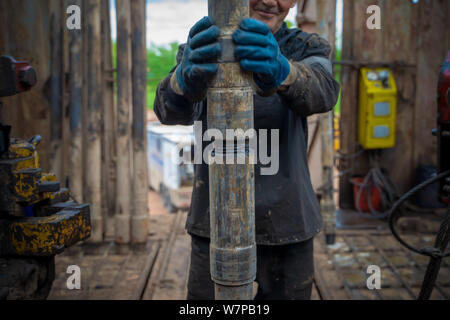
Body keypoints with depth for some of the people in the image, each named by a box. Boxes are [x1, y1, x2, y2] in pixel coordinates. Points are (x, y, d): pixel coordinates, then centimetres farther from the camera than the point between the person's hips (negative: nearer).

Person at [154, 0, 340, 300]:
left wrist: (280, 72, -47)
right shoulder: (203, 48, -2)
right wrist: (186, 77, -46)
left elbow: (322, 91, -24)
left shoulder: (307, 49, -1)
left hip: (286, 226, 1)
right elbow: (171, 109, -22)